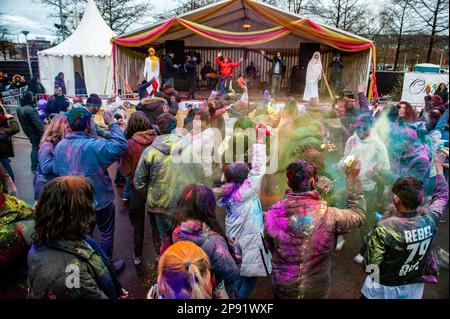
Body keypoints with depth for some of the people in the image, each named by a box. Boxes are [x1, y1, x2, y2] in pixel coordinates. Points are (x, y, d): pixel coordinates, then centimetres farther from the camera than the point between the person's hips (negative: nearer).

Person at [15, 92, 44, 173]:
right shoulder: (31, 110, -26)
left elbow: (23, 121, 11)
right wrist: (43, 133, -14)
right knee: (37, 149, 4)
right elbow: (37, 124, -24)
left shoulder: (19, 109, 2)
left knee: (34, 148, 21)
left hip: (28, 132, 8)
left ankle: (34, 167, 31)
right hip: (36, 133, -8)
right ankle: (36, 168, 11)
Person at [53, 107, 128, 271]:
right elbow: (121, 145, -36)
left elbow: (57, 171, 4)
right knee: (106, 234, 16)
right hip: (100, 200, -6)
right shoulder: (93, 145, -29)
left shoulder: (60, 146, -8)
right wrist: (112, 124, -26)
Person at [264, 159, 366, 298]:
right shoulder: (328, 215, -27)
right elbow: (358, 215, -6)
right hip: (316, 290, 0)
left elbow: (270, 247, -4)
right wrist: (352, 178, -4)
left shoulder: (273, 213, -21)